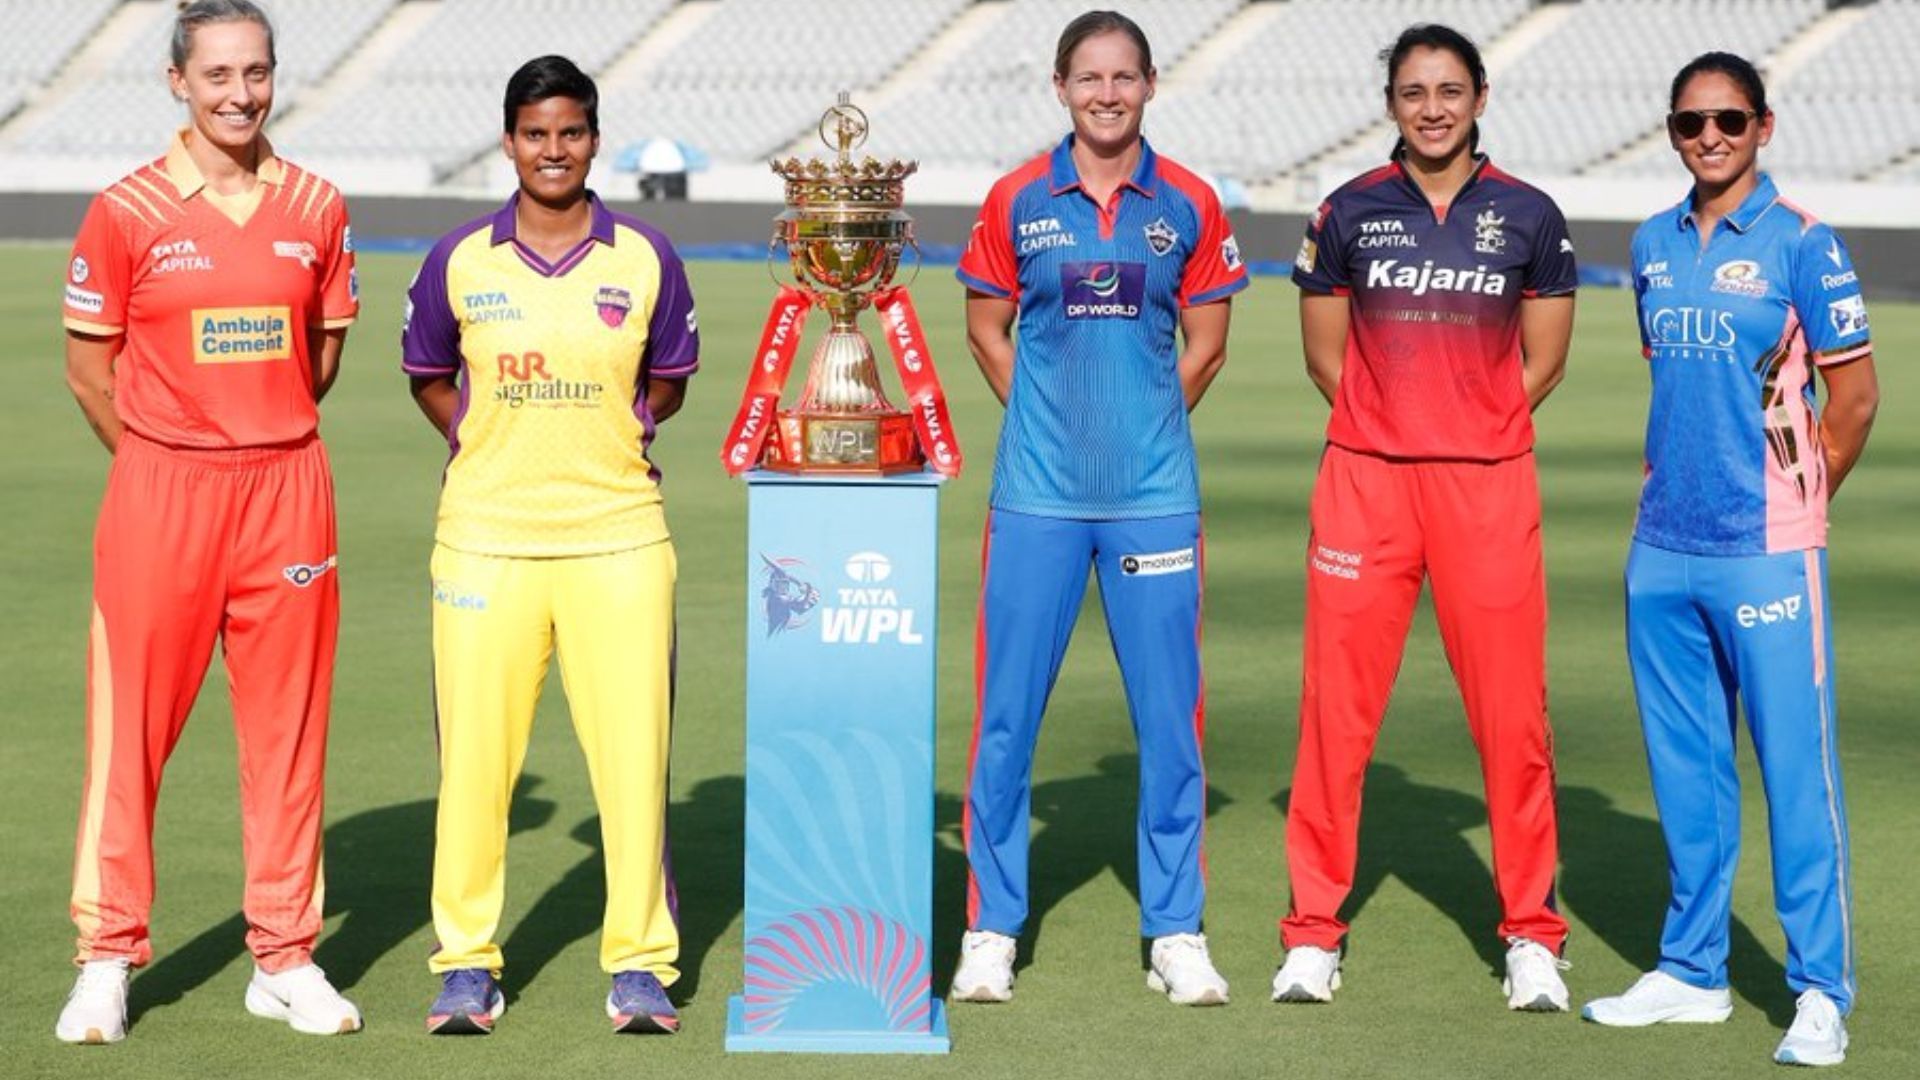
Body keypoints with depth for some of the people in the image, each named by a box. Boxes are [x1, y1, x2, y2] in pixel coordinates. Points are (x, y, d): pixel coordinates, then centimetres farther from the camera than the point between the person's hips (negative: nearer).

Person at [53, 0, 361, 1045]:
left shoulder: (316, 207, 5)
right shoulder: (126, 212, -3)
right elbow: (90, 370, 2)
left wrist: (261, 440, 10)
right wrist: (175, 461, 5)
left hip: (288, 489, 2)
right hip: (159, 489, -2)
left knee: (286, 723, 6)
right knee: (130, 725, 0)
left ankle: (284, 958, 15)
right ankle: (107, 958, 11)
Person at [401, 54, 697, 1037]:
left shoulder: (645, 260, 3)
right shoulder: (460, 261, 3)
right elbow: (426, 375, 17)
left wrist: (607, 435, 4)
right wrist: (489, 448, 6)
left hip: (619, 539, 0)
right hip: (486, 539, 0)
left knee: (633, 751, -1)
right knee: (474, 753, 1)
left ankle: (639, 964, 10)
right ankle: (466, 961, 13)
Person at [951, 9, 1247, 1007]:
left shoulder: (1188, 205, 3)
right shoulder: (1017, 200, 2)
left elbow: (1205, 344, 11)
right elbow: (987, 331, 11)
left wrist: (1140, 427, 4)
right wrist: (1051, 420, 3)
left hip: (1154, 496, 0)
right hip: (1037, 494, 0)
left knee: (1169, 711, 3)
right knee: (1008, 710, 2)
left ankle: (1176, 933, 13)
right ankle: (991, 929, 12)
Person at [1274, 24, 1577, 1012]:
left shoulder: (1528, 216, 5)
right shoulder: (1349, 213, 5)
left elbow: (1542, 360, 11)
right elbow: (1326, 354, 12)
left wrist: (1470, 432, 5)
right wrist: (1393, 426, 6)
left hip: (1488, 487, 0)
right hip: (1365, 482, 0)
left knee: (1512, 712, -1)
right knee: (1337, 704, -1)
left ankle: (1530, 935, 11)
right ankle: (1314, 931, 9)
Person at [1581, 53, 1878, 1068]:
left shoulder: (1801, 243, -6)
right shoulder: (1653, 245, 11)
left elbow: (1856, 394, -4)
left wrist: (1792, 502, -1)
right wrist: (1665, 486, 13)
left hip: (1765, 554, -6)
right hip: (1662, 551, 6)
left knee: (1795, 768, -4)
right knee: (1685, 772, 13)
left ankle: (1821, 993, 2)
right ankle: (1692, 971, 24)